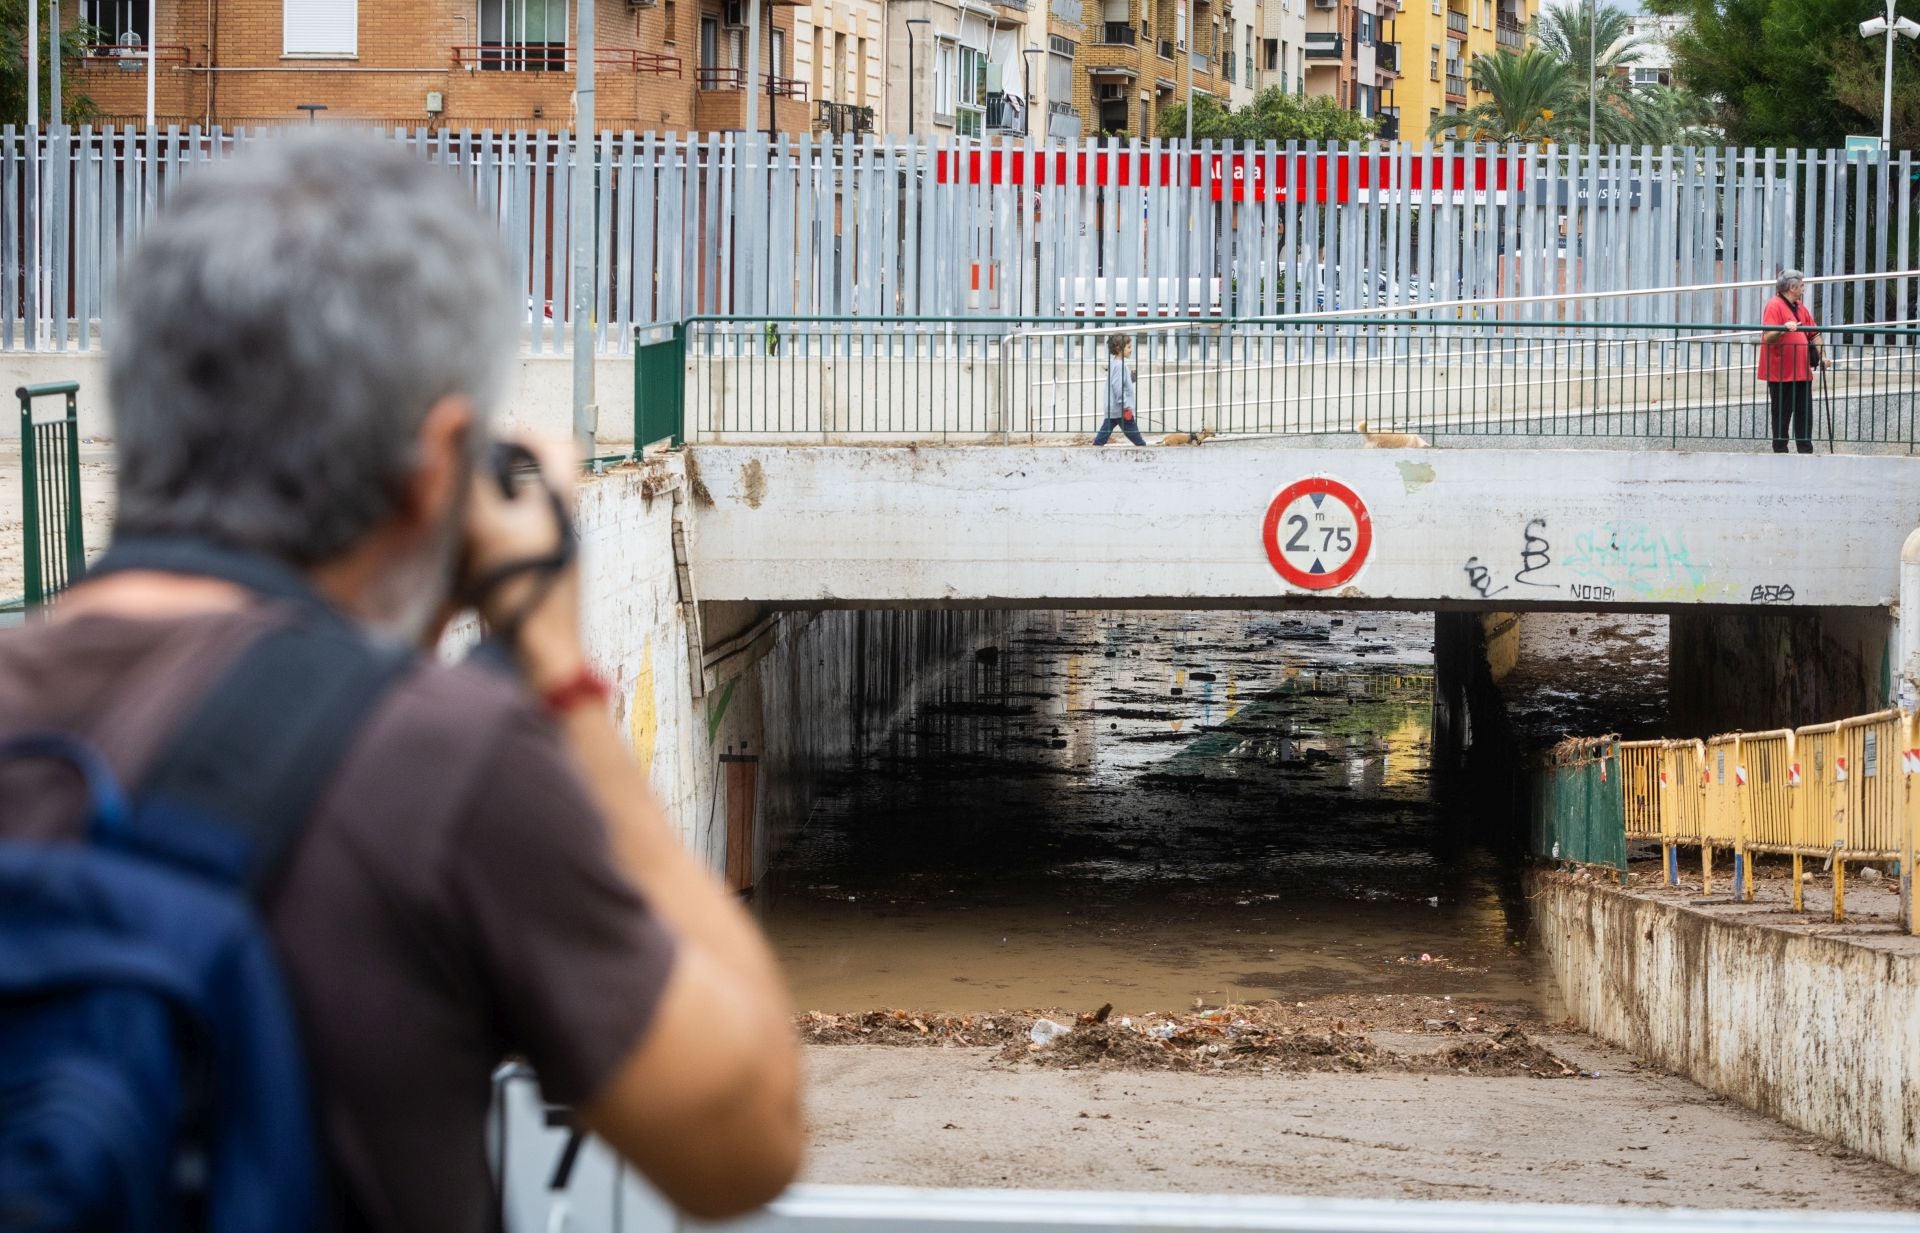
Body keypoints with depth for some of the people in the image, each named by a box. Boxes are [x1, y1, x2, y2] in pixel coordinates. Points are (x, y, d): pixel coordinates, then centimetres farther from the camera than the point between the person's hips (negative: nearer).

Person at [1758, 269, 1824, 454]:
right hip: (1781, 374, -8)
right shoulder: (1774, 305, -10)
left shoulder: (1800, 308, 17)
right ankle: (1780, 451, 6)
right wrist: (1784, 328, -38)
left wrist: (1821, 356, 11)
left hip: (1802, 372, 8)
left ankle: (1806, 452, 13)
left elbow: (1814, 334, 24)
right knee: (1781, 416, 0)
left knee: (1804, 415, 8)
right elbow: (1768, 337, -21)